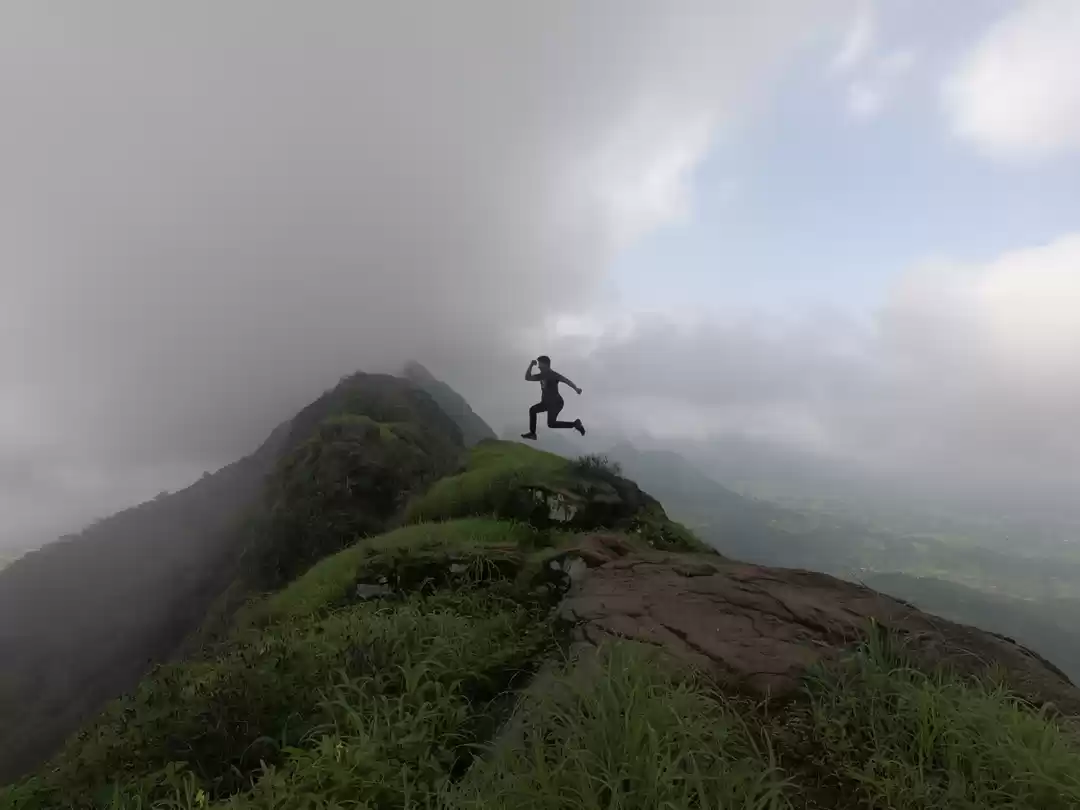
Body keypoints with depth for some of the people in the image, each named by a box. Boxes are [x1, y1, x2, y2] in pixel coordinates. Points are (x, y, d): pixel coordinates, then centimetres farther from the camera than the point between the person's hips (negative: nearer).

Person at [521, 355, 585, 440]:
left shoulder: (553, 374, -15)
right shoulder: (542, 375, 10)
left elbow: (565, 380, -28)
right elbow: (527, 377, 14)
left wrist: (576, 388, -43)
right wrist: (531, 366, 4)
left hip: (556, 403, -10)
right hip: (547, 402, 10)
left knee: (551, 424, -13)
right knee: (532, 410, 17)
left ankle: (575, 424, -4)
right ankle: (532, 433, 23)